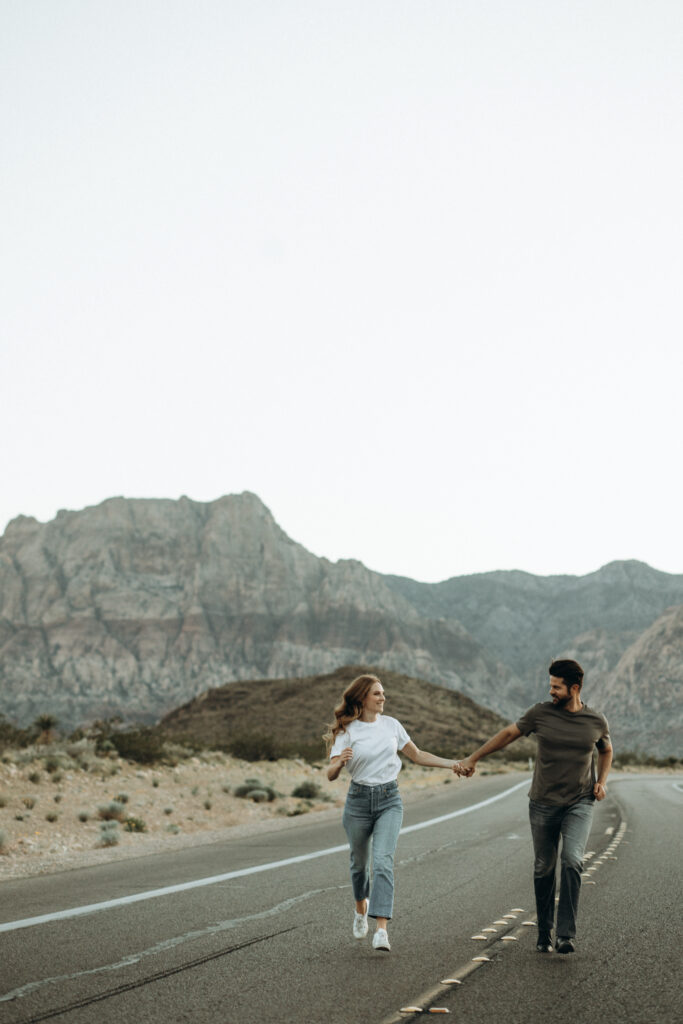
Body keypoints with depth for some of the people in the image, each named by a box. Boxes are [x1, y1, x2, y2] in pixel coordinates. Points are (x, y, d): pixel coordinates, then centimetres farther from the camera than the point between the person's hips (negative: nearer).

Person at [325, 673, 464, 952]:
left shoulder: (391, 724, 6)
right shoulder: (347, 731, -5)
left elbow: (417, 755, 15)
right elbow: (331, 774, -11)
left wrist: (451, 763, 6)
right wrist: (340, 762, -34)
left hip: (389, 801, 1)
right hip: (359, 800, -1)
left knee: (383, 861, -16)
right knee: (359, 863, 14)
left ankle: (382, 930, -22)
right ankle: (361, 908, 45)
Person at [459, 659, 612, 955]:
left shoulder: (597, 721, -3)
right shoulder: (541, 713, -5)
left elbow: (606, 751, 18)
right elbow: (509, 733, 7)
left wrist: (602, 781, 2)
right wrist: (473, 758, 10)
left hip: (579, 804, -1)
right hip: (543, 804, 1)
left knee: (571, 861, -20)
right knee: (543, 869, 7)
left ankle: (566, 935, -18)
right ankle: (544, 933, 23)